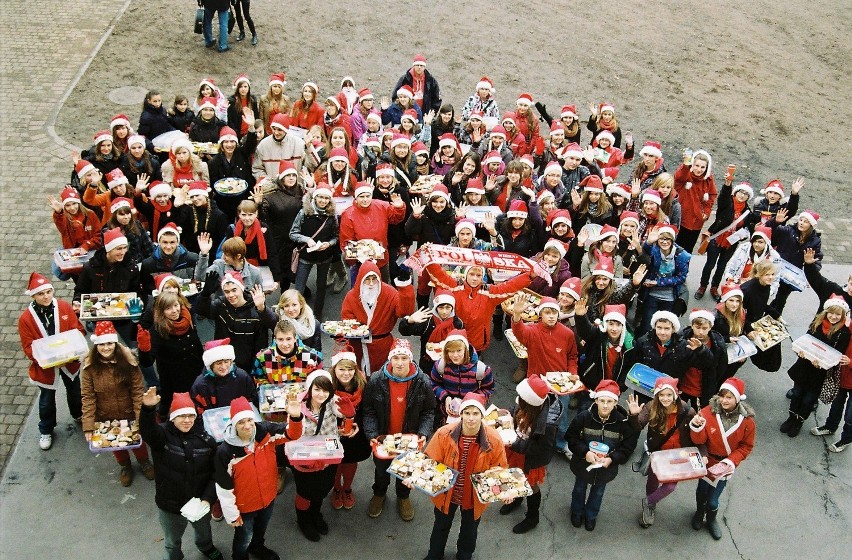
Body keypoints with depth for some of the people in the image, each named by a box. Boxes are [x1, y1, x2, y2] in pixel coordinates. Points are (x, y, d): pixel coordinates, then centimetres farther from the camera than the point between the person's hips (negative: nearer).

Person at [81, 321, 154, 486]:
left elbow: (138, 391, -17)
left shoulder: (128, 361, -20)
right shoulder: (89, 366, -19)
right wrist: (88, 426, -20)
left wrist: (141, 419, -20)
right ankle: (125, 466, 52)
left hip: (129, 413, -1)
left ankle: (144, 462, 50)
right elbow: (87, 397, -17)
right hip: (106, 417, 1)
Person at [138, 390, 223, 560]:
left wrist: (208, 499, -19)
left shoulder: (205, 439, -13)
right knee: (172, 542, 24)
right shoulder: (162, 435, -20)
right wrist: (148, 408, -64)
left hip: (200, 503, 2)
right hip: (170, 505, -2)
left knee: (204, 531, 32)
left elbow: (215, 474, -8)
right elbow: (146, 430, -44)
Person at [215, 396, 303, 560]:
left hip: (268, 497, 4)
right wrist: (231, 514, -13)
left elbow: (292, 433, -14)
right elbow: (224, 487, -20)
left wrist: (295, 417, -37)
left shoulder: (265, 431, -20)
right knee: (244, 538, 22)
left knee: (261, 529, 33)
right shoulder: (225, 451, -29)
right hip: (245, 505, -4)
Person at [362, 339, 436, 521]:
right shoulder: (376, 380, -20)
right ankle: (379, 494, 54)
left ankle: (403, 496, 52)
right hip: (383, 436, 0)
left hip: (410, 438, 0)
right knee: (382, 468, 24)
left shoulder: (422, 382, -18)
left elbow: (428, 412, -8)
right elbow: (369, 411, -12)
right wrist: (372, 434, -21)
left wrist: (424, 433, -21)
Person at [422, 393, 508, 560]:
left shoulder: (494, 440, -23)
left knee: (469, 529, 27)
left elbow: (499, 470, -10)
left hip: (475, 497, 0)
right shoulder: (444, 434, -26)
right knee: (441, 526, 26)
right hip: (447, 493, 0)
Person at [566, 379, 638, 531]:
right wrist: (585, 452, -28)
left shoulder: (623, 422, -23)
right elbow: (571, 438, -14)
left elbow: (627, 447, -13)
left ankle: (591, 515, 54)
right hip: (583, 464, -1)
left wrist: (612, 459, -26)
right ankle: (577, 511, 55)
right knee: (580, 488, 26)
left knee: (598, 491, 26)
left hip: (606, 468, 1)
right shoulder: (584, 417, -25)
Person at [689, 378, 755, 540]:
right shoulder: (709, 412, -20)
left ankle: (711, 519, 42)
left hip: (725, 465, 0)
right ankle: (699, 513, 54)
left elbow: (746, 446, -5)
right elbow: (699, 440, -16)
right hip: (707, 460, 0)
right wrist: (697, 426, -36)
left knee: (712, 500, 8)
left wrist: (731, 461, -18)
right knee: (702, 491, 21)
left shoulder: (747, 421, -17)